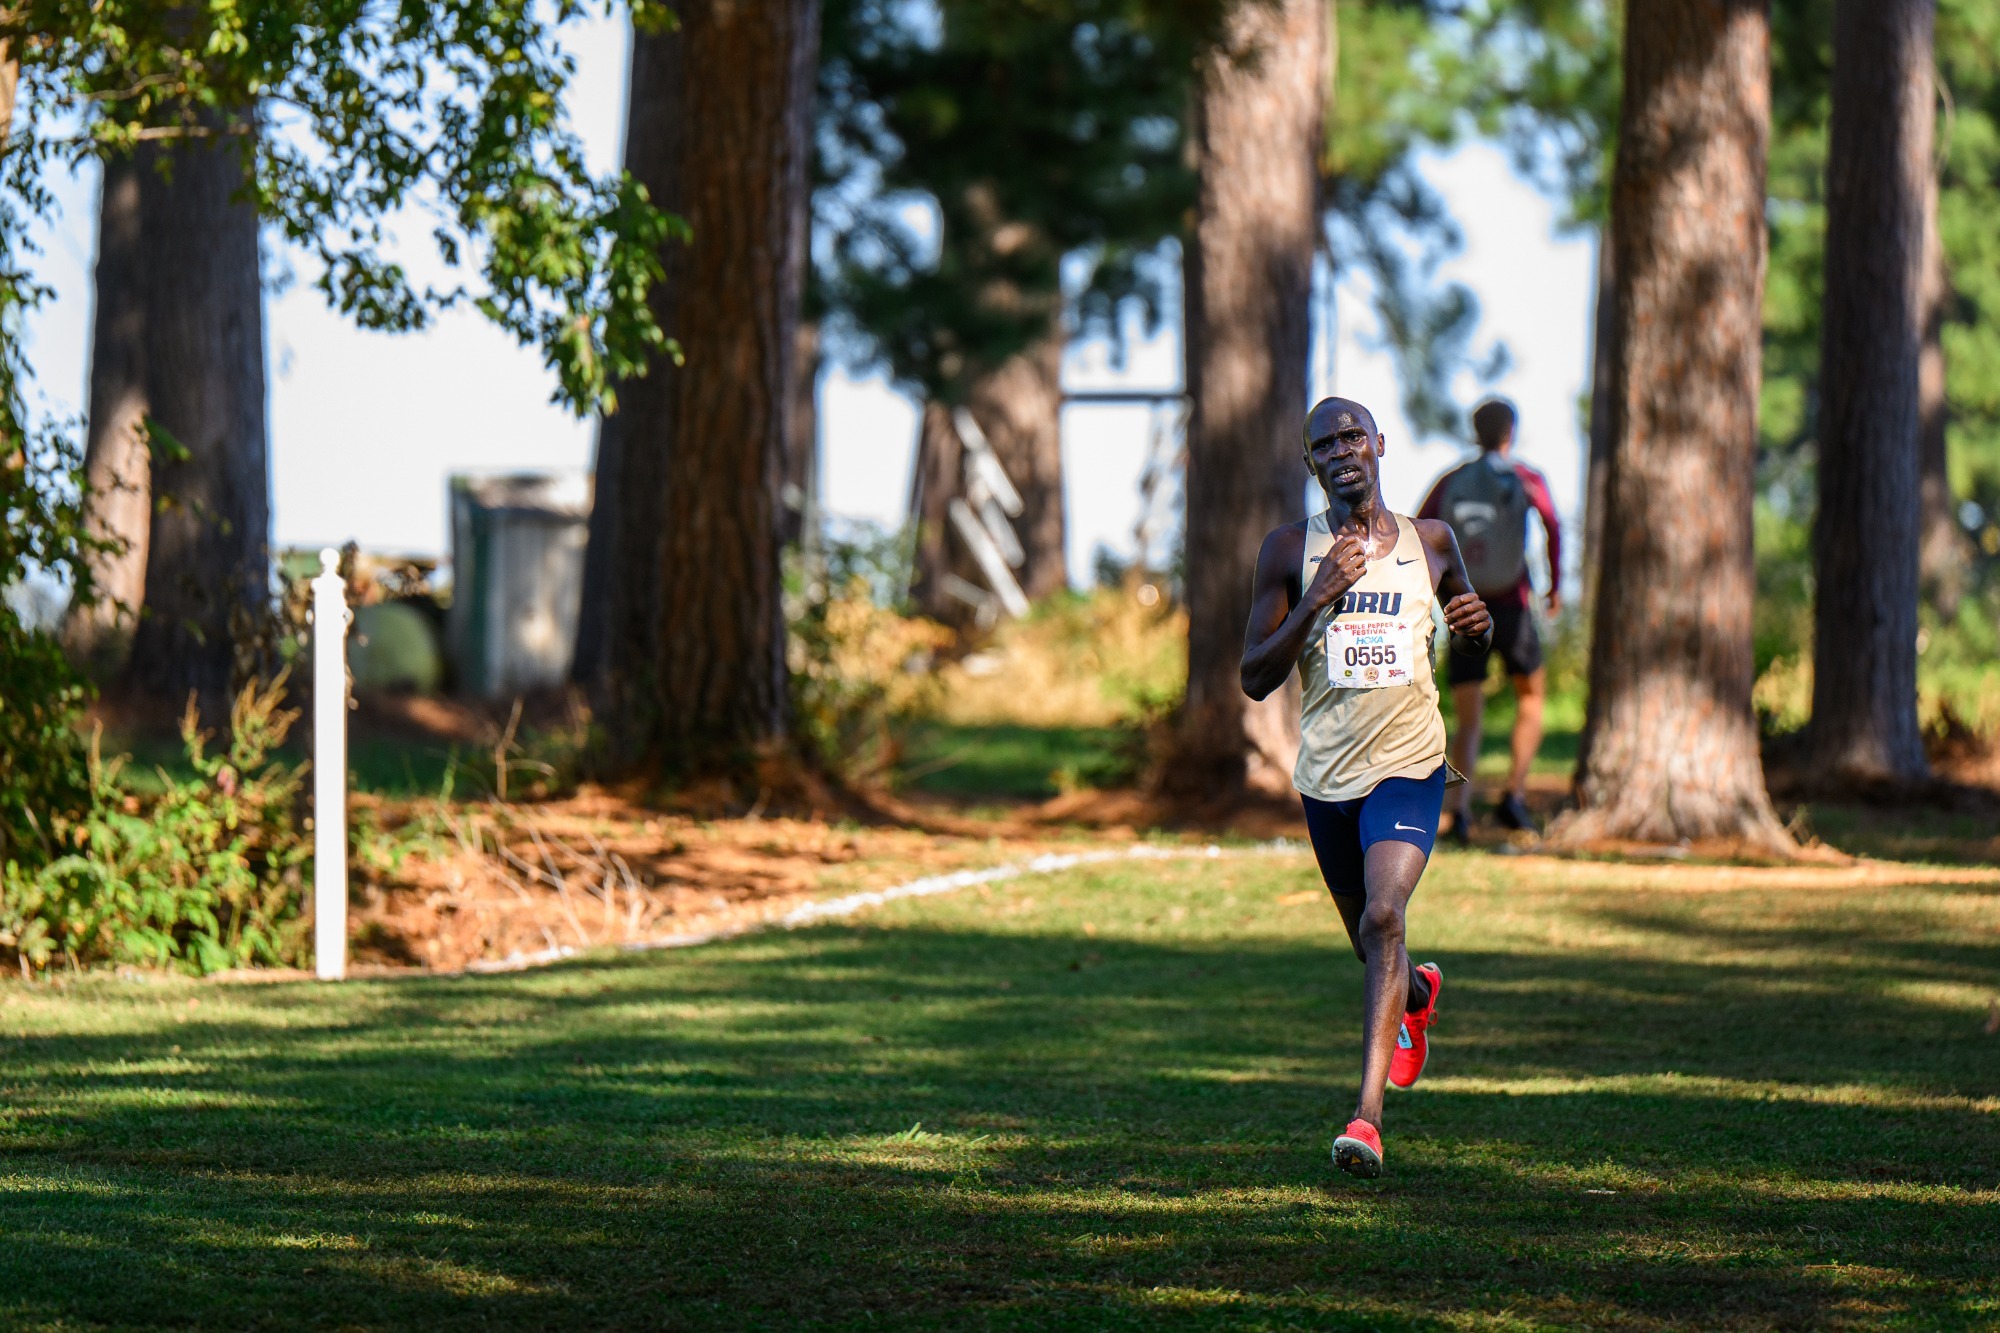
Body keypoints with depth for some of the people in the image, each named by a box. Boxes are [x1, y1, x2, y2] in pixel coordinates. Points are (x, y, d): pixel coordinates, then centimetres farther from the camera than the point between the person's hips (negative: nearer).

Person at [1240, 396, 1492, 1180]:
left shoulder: (1430, 543, 3)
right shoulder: (1291, 550, -1)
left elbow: (1469, 642, 20)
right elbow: (1254, 678, -6)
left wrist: (1478, 626, -5)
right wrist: (1317, 600, -18)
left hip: (1409, 763, -2)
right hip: (1327, 771, 2)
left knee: (1382, 919, -23)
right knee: (1370, 941, 17)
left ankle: (1367, 1114, -28)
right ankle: (1418, 995, 55)